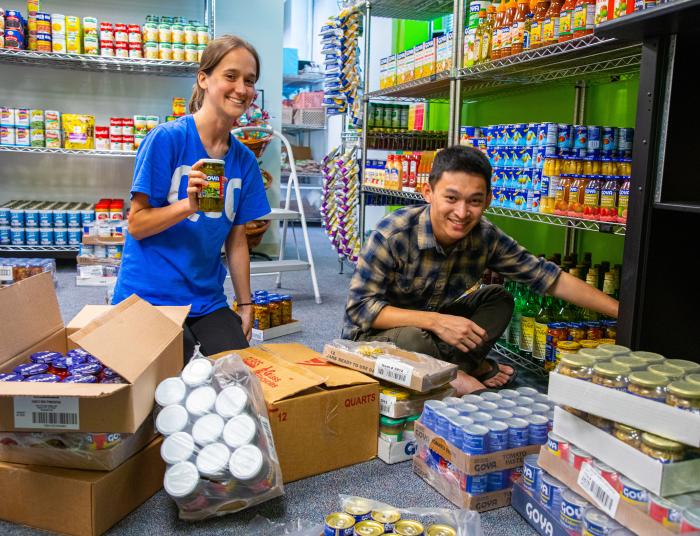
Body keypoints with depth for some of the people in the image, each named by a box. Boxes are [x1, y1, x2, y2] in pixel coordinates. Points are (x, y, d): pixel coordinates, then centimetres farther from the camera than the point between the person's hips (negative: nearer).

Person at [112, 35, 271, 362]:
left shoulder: (244, 160, 5)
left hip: (207, 301, 5)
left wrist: (245, 306, 9)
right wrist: (190, 204, -28)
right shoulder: (166, 138, -11)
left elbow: (237, 240, 10)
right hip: (150, 296, -5)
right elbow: (136, 225, -12)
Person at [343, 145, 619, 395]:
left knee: (498, 299, -3)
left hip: (431, 321, 5)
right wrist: (436, 321, -36)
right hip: (375, 333, -5)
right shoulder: (393, 233, -28)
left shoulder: (486, 237, -14)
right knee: (412, 339, -36)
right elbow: (360, 308, -27)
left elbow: (549, 277, -7)